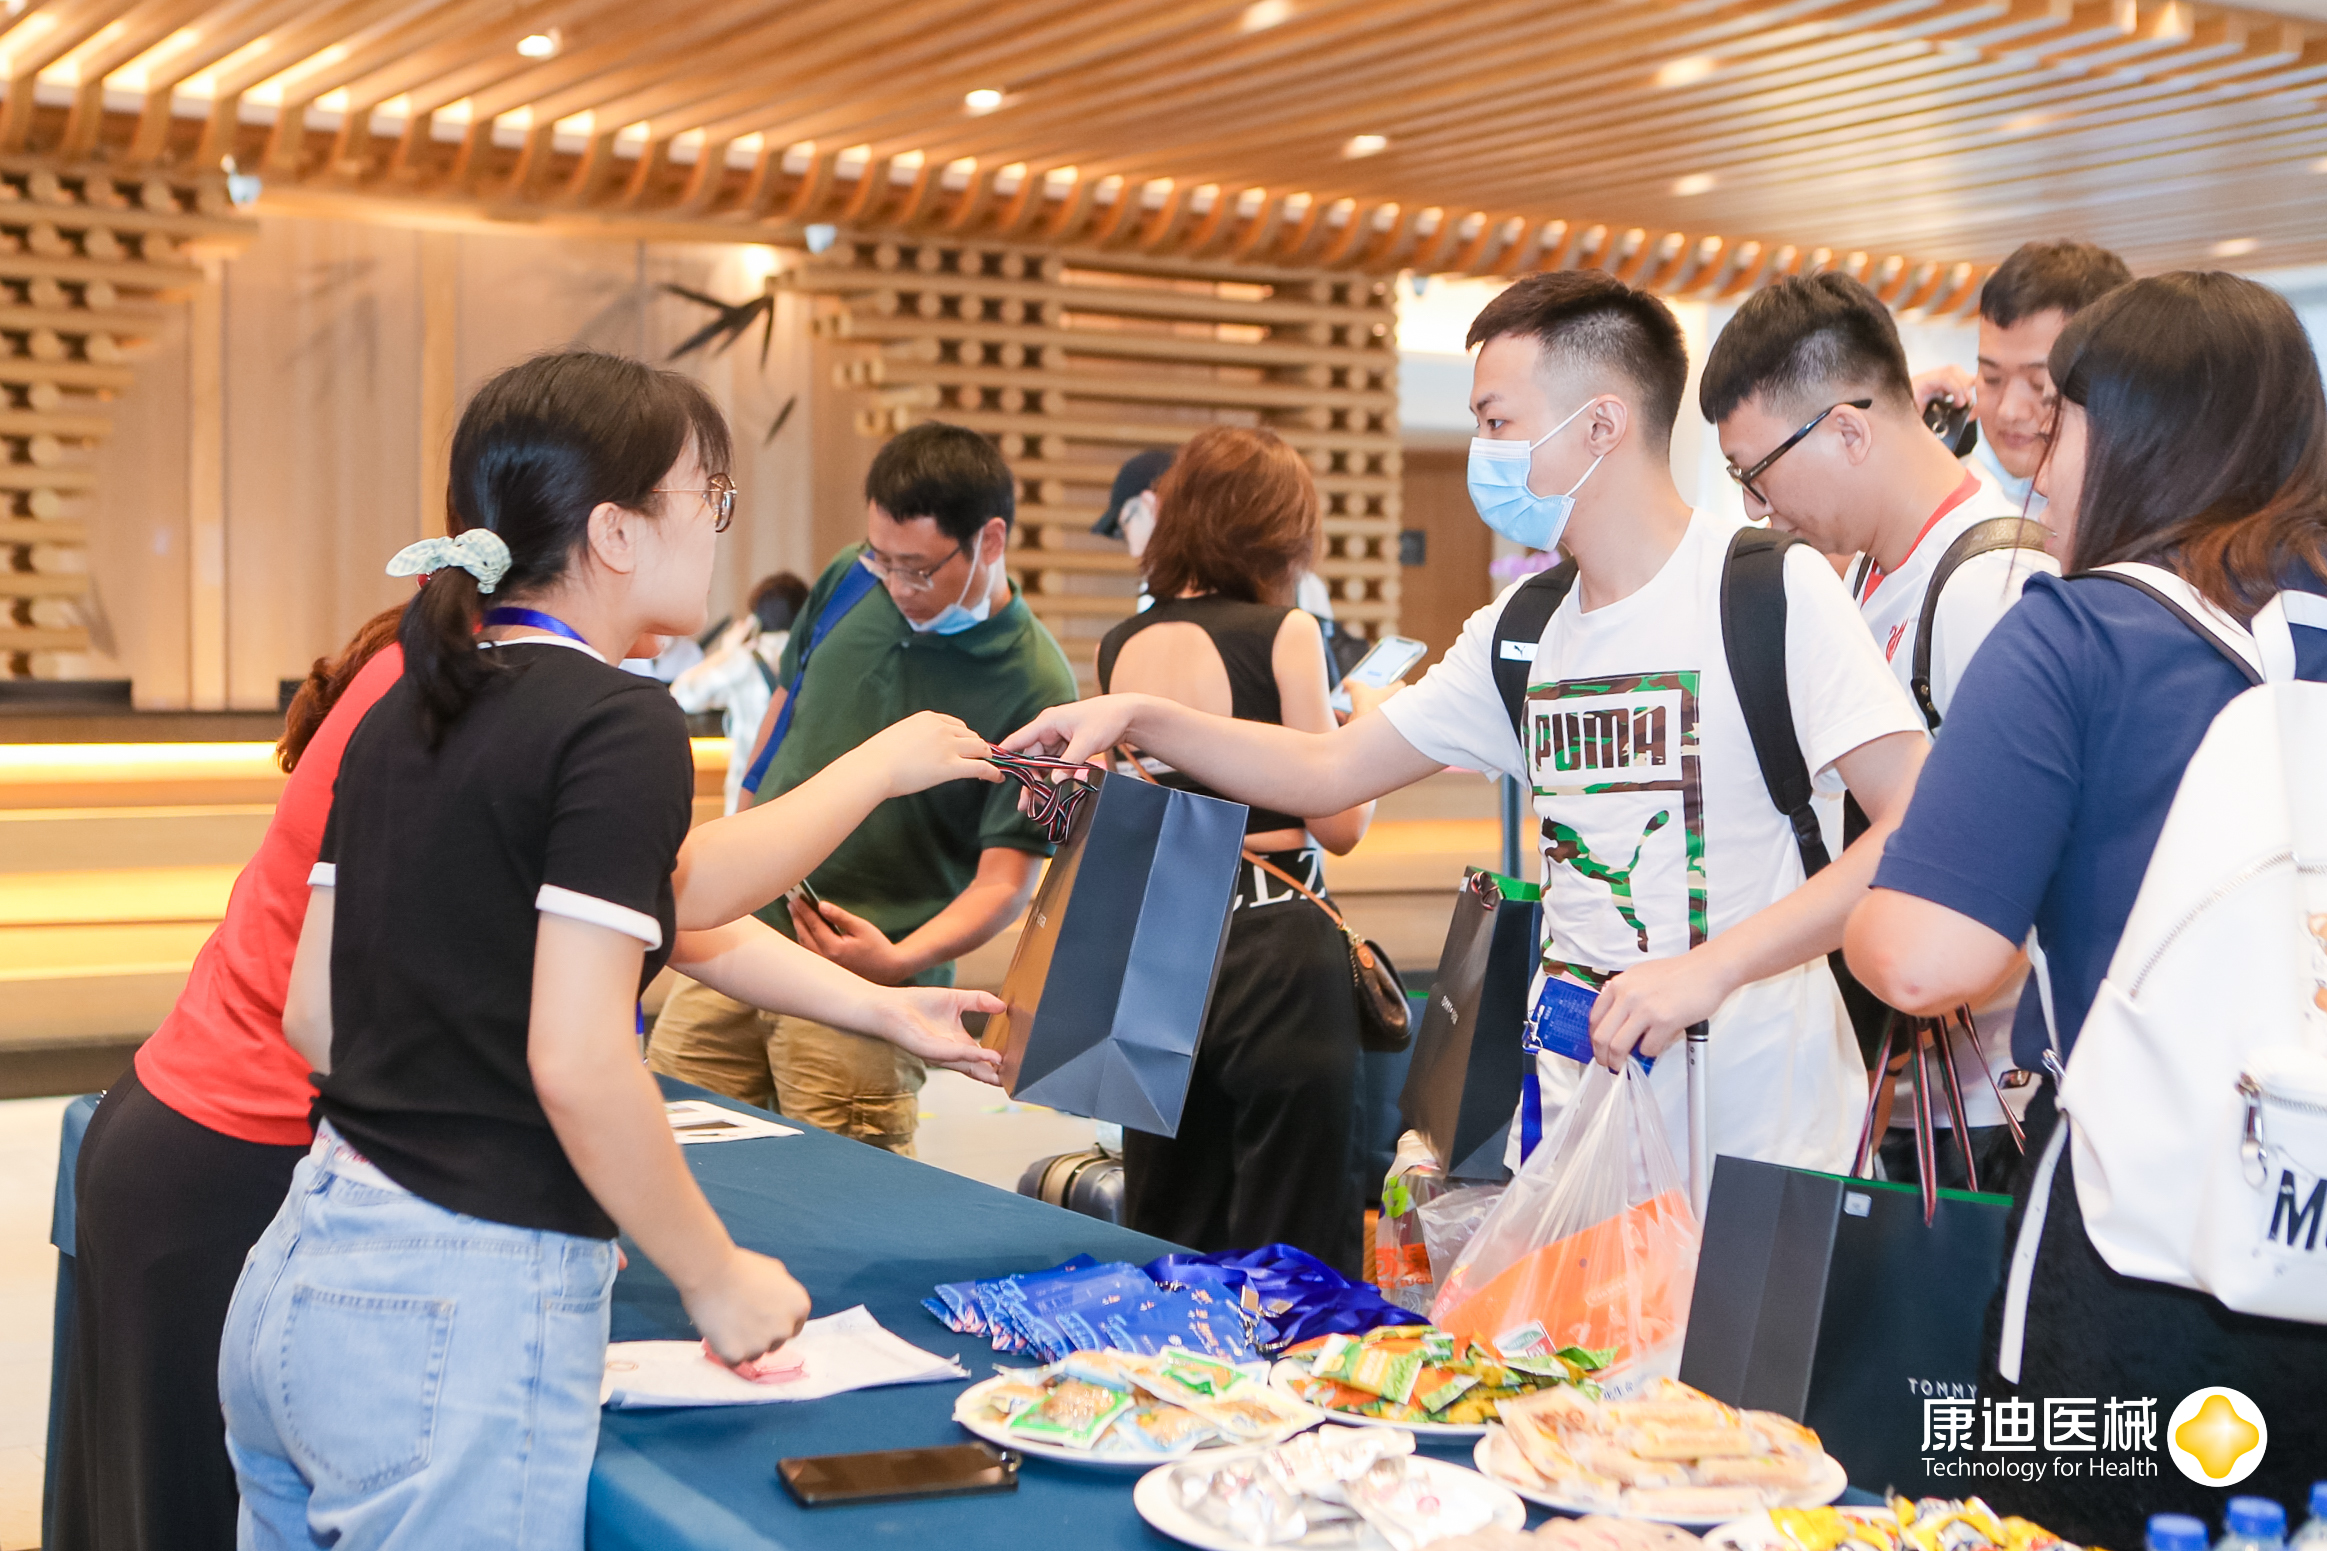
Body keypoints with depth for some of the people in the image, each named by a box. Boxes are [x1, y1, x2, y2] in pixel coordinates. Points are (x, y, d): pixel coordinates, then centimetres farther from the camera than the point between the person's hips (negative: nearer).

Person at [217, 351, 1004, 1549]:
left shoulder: (404, 715, 9)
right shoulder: (620, 726, -15)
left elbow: (313, 1020, 13)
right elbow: (579, 1065, -21)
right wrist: (718, 1281, -8)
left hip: (299, 1272, 9)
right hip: (461, 1314, -8)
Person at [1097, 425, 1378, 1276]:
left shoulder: (1121, 647, 9)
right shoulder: (1285, 631, -7)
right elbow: (1340, 824, -7)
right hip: (1274, 944, -6)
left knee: (1166, 1244, 15)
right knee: (1293, 1243, 2)